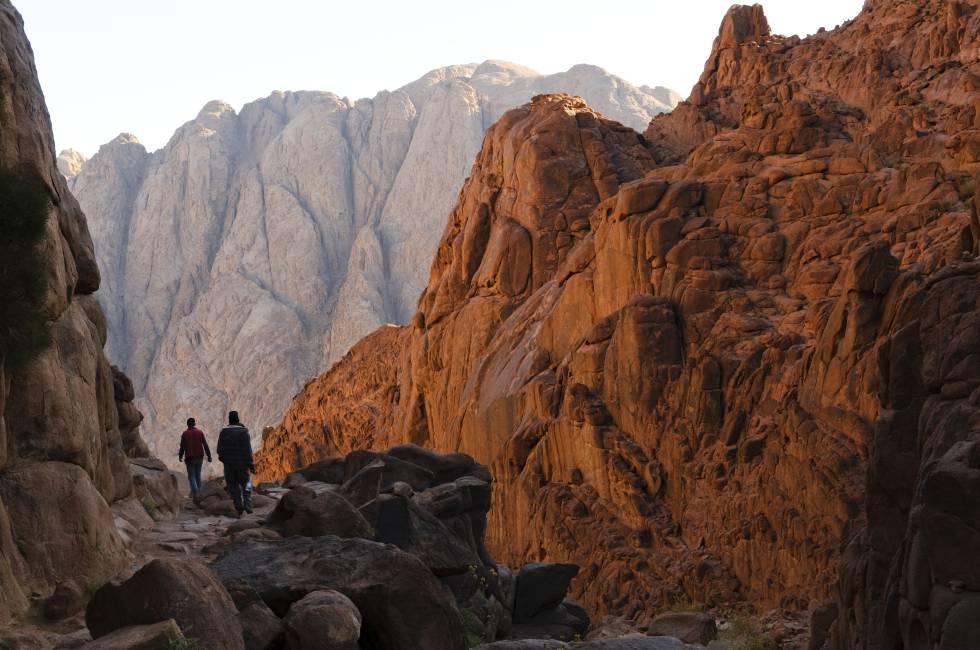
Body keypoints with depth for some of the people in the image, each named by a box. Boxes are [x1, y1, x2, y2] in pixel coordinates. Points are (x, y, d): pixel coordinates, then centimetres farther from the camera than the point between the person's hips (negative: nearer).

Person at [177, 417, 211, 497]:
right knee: (198, 474, 17)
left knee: (191, 476, 1)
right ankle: (199, 491, 18)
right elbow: (205, 445, -4)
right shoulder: (200, 432, -2)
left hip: (190, 458, -2)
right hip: (199, 457, 3)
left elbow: (182, 447, -5)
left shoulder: (185, 434, -7)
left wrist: (180, 456, 12)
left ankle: (194, 492, -16)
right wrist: (209, 456, 2)